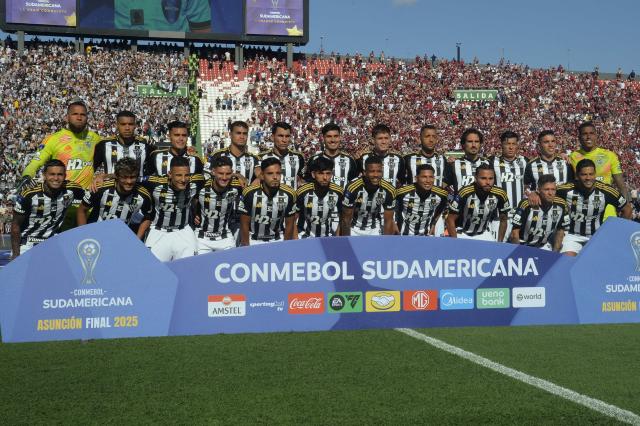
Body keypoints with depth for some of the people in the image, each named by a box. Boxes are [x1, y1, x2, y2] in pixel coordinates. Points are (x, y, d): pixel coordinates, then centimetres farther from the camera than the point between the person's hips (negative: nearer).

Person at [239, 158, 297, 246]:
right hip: (253, 240, -1)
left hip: (277, 240, 2)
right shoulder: (250, 193, -19)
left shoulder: (289, 194, -14)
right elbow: (244, 224, -9)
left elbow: (289, 224, -2)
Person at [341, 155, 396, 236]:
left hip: (375, 230, 2)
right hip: (355, 228, -2)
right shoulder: (353, 188, -29)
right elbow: (346, 218, -19)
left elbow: (388, 221, -12)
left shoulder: (388, 190, -21)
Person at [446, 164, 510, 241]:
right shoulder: (464, 193, -25)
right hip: (462, 234, -3)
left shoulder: (500, 194, -15)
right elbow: (450, 220, -15)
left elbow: (503, 220, 2)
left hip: (483, 234, 3)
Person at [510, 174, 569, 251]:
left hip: (543, 246, 3)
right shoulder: (526, 204, -22)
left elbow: (560, 231, 3)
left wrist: (555, 253, -1)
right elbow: (515, 231, -14)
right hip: (522, 245, -3)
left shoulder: (561, 205, -11)